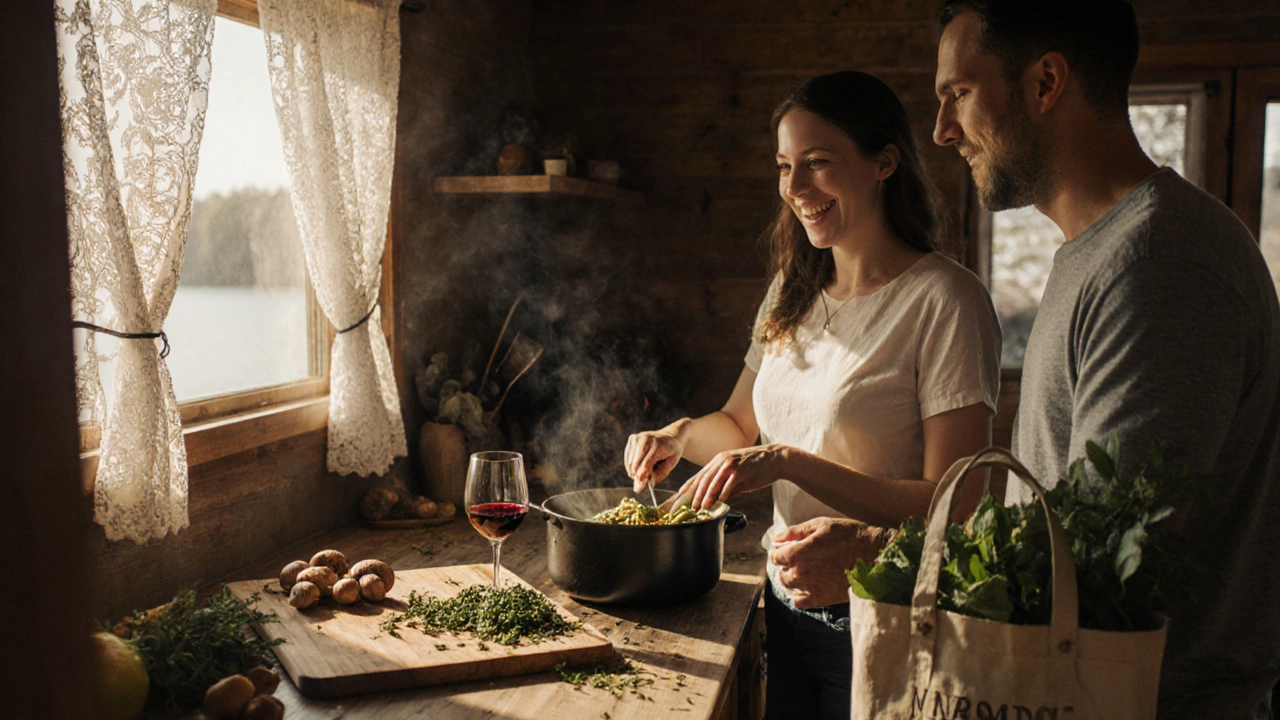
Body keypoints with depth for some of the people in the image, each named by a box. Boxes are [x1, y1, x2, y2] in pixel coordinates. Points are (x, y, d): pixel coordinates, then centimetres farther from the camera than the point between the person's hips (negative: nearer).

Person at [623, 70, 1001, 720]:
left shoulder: (944, 300, -16)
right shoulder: (791, 291, 5)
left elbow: (951, 504, -20)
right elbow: (741, 423, 16)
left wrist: (788, 462, -25)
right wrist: (679, 435, -5)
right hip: (786, 604, 6)